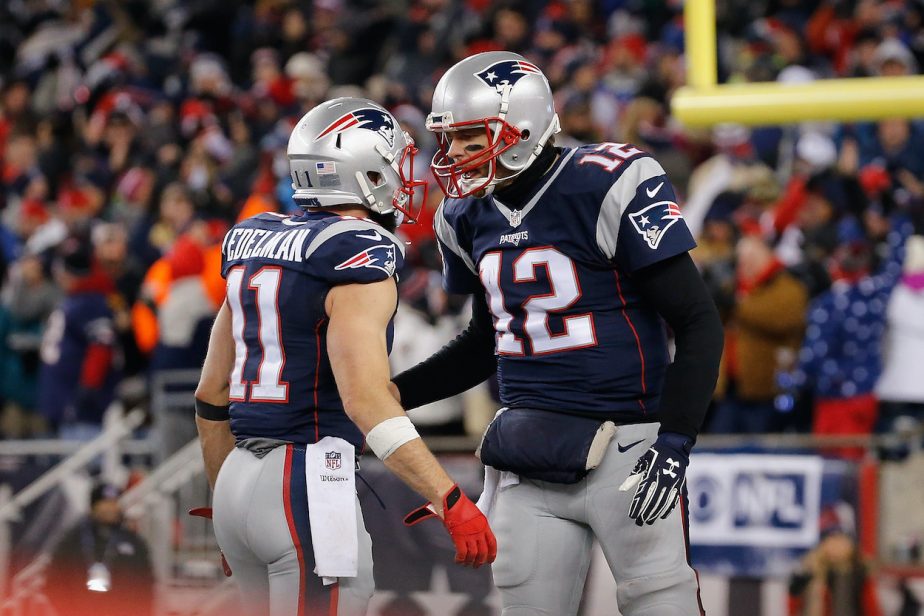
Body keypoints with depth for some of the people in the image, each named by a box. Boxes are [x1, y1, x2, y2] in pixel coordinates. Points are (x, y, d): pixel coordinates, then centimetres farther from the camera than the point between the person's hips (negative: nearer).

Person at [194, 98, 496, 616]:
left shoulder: (254, 242, 13)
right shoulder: (356, 260, -12)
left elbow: (212, 393, 18)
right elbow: (366, 398, -23)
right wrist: (450, 502, -25)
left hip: (241, 477, 9)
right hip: (310, 481, -8)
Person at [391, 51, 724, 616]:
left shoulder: (608, 187, -13)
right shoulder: (470, 217, 9)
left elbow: (699, 324, -12)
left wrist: (674, 443, -19)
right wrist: (392, 394, 14)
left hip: (625, 450, -6)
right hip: (528, 455, 6)